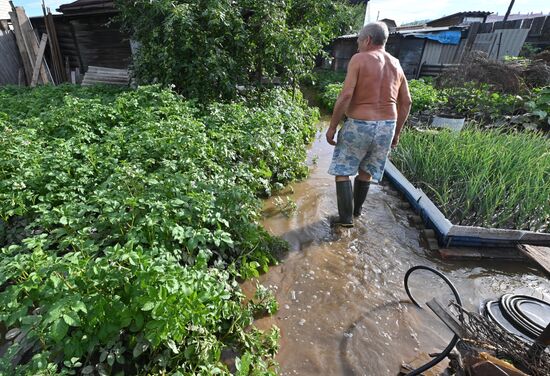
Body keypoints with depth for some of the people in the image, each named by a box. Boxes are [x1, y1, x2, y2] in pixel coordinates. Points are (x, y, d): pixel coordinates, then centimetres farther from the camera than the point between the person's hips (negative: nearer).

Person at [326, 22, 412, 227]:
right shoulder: (396, 65, 11)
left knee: (342, 170, 7)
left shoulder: (358, 59, -7)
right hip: (387, 126, 6)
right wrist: (397, 131, 19)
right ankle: (356, 210, 33)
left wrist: (332, 126, -11)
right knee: (366, 171, 19)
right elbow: (406, 102, 11)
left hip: (359, 125, -6)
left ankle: (346, 217, 6)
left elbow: (346, 95, -17)